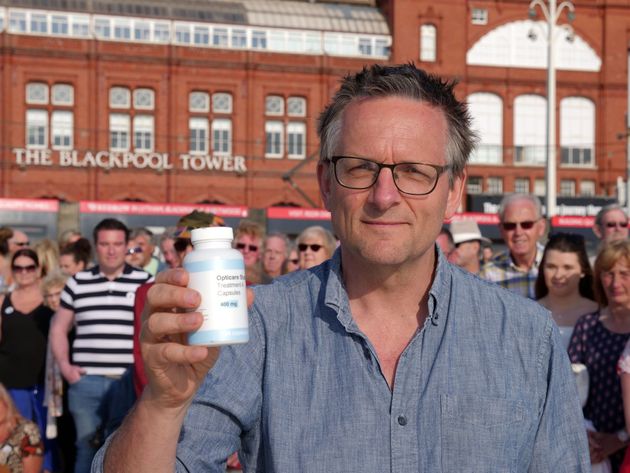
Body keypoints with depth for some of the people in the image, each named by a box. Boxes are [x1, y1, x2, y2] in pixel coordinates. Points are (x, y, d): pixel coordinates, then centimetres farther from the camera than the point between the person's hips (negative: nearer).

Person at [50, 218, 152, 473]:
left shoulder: (145, 282, 3)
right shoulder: (77, 283, 9)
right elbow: (59, 328, 14)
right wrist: (64, 365, 1)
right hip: (86, 381, 1)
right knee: (87, 447, 8)